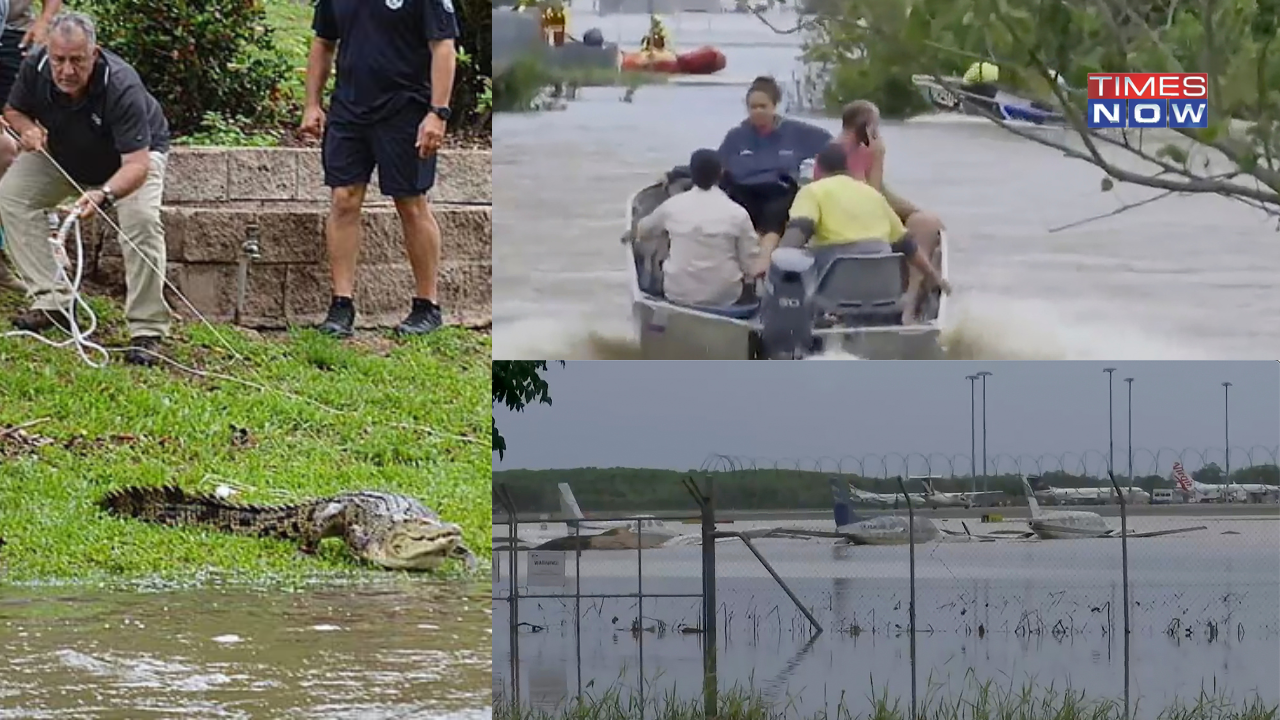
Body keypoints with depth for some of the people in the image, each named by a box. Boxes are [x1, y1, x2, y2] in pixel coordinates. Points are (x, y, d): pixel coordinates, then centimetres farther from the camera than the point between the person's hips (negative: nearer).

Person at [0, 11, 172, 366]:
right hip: (60, 153, 5)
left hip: (135, 153, -5)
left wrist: (104, 195, -65)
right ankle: (52, 301, -8)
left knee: (141, 219, -29)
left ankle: (147, 331, -23)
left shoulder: (121, 86, -41)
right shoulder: (35, 68, -27)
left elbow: (137, 164, -46)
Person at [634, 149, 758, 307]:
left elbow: (641, 230, 19)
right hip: (724, 298, -1)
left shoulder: (672, 205, -3)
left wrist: (632, 233, 43)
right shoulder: (737, 213, -10)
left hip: (678, 294, 1)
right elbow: (751, 267, -7)